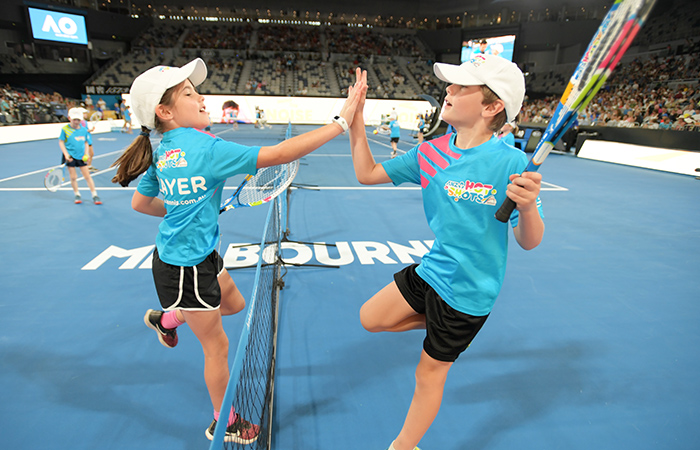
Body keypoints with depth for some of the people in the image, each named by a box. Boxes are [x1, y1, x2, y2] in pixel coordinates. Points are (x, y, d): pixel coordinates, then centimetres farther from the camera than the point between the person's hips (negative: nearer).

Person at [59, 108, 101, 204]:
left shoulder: (84, 130, 1)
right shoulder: (65, 129, -5)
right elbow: (61, 142, 0)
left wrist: (86, 154, 0)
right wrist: (66, 154, -9)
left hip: (81, 156, 1)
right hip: (70, 156, -1)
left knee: (87, 176, 2)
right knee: (73, 177, 5)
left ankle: (94, 195, 7)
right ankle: (77, 195, 20)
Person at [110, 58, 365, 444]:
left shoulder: (162, 153, 0)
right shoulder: (204, 148, -27)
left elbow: (140, 202, 12)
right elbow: (278, 155, -30)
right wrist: (341, 120, -28)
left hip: (200, 254, 9)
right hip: (185, 266, -8)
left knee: (234, 303, 28)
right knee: (216, 346, 10)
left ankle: (165, 319, 48)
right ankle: (223, 424, 35)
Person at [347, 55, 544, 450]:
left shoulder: (511, 163, -21)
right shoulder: (431, 152, -6)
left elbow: (529, 242, -14)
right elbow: (367, 173, 1)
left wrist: (528, 208, -36)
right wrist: (356, 119, -6)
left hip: (468, 290, -5)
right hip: (431, 270, 5)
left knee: (429, 374, 12)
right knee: (371, 318, 9)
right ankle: (438, 323, 29)